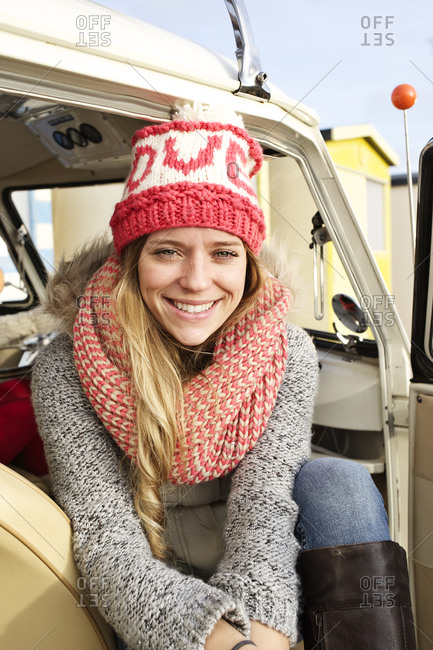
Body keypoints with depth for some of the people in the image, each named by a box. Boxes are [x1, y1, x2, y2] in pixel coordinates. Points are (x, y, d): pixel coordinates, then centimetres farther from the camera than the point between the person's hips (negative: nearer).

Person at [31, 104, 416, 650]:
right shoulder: (65, 372, -19)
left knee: (338, 483, -24)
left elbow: (263, 497, -21)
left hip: (260, 579, 3)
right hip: (155, 593, -2)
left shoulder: (287, 354, -14)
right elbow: (106, 537, -25)